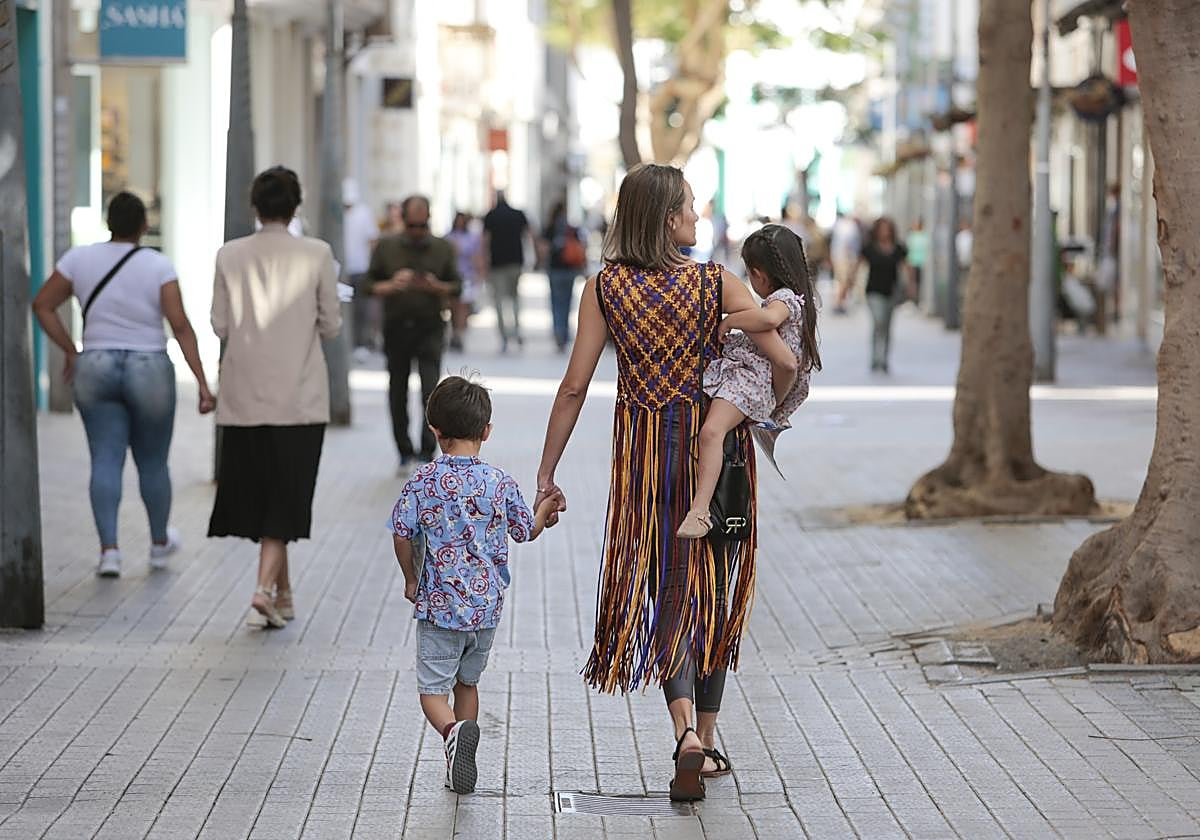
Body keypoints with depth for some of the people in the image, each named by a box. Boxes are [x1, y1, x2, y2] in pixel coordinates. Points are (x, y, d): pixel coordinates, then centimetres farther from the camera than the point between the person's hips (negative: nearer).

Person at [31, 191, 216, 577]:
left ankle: (109, 549, -13)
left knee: (105, 461, 1)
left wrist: (70, 351, 13)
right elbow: (181, 327, -13)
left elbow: (42, 305, 4)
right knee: (153, 462, 14)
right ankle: (160, 544, 31)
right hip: (150, 372, -1)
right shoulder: (158, 266, -9)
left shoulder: (80, 259, -1)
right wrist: (202, 382, -11)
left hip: (95, 370, 1)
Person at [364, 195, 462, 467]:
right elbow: (367, 286, 3)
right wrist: (391, 286, -17)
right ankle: (405, 453, 19)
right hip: (396, 329, 1)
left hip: (430, 328, -1)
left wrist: (437, 287, -15)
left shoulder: (443, 248, 4)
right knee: (398, 394, 6)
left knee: (431, 391, -13)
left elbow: (457, 287, 5)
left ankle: (427, 453, -9)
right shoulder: (386, 247, 3)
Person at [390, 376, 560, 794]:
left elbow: (402, 534, -9)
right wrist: (545, 509, 31)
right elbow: (527, 531, 10)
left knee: (432, 689, 1)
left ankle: (454, 731, -30)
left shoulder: (423, 481, -9)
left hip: (439, 604, -3)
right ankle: (459, 765, 25)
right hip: (486, 605, 3)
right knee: (467, 681, 21)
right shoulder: (500, 482, -3)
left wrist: (411, 579, 8)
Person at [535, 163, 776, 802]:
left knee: (666, 587, 7)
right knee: (713, 590, 14)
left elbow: (574, 386, -7)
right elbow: (784, 360, -15)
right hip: (717, 445, -1)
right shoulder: (718, 285, -11)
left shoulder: (604, 288, -6)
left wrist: (547, 472, -1)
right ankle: (706, 741, 20)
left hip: (645, 449, 1)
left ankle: (685, 730, -16)